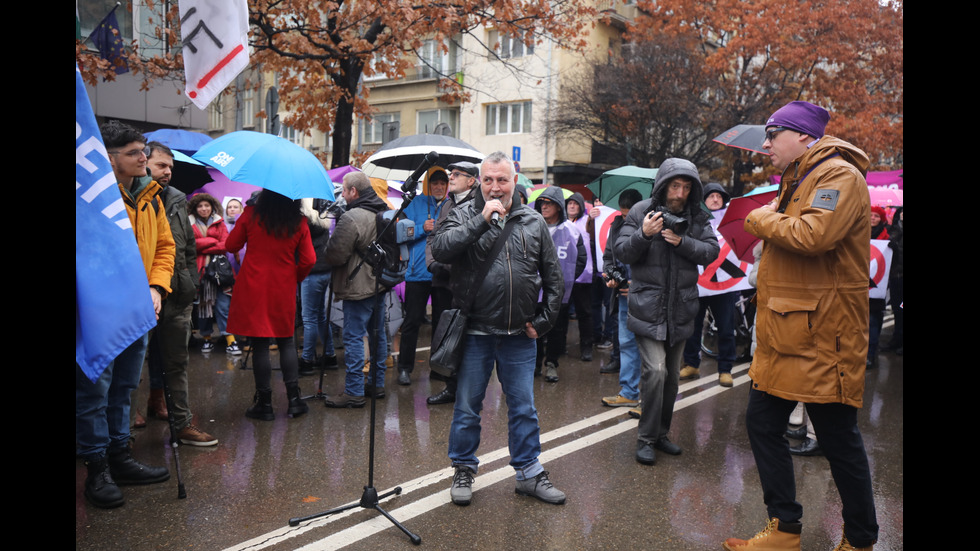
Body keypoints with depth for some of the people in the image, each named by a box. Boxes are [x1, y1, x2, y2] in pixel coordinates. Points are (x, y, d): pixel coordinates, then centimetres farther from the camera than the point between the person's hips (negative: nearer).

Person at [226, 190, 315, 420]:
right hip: (284, 289, 1)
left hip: (253, 288, -1)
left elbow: (232, 245, 3)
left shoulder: (251, 215, -6)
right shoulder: (299, 222, -3)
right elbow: (308, 260, -3)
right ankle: (293, 397, 10)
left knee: (259, 344, 3)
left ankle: (264, 403, 8)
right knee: (286, 341, 14)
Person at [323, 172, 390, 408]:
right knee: (377, 333, 16)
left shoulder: (351, 219, -19)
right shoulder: (385, 213, 9)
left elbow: (335, 256, -18)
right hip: (380, 283, 9)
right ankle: (378, 383, 26)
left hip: (358, 288, -9)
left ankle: (354, 392, 0)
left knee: (354, 337, -3)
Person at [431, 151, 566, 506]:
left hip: (520, 335, 2)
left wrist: (543, 321, 4)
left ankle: (529, 473, 26)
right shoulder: (464, 215, 1)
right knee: (467, 406, 9)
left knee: (524, 407, 11)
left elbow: (554, 279, 11)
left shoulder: (534, 222, 8)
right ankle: (464, 470, 27)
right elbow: (440, 249, -19)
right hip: (475, 333, -2)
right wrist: (481, 220, -21)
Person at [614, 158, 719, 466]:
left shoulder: (697, 217, 6)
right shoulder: (641, 211, -2)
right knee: (655, 370, -14)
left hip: (680, 310, 5)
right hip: (648, 308, -4)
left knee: (672, 374, 13)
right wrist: (643, 234, -23)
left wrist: (683, 242, -17)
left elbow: (711, 251, -2)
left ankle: (661, 433, 28)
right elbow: (622, 252, -6)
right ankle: (646, 438, 0)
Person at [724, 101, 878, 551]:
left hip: (821, 338, -10)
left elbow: (814, 234, -28)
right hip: (782, 335, 10)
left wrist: (763, 219, -12)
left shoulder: (840, 175, -12)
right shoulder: (797, 181, 20)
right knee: (763, 425, 11)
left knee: (838, 440, 3)